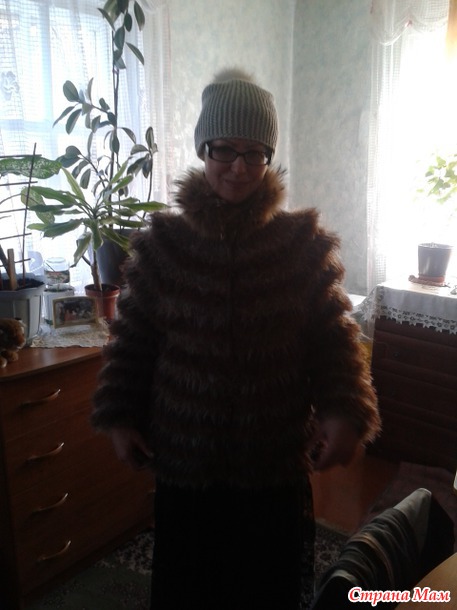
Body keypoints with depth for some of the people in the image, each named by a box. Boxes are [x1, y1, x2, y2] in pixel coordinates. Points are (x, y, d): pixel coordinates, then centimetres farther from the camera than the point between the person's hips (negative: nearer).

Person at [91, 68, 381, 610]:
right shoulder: (161, 243, -6)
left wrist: (345, 412, -14)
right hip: (183, 459, 1)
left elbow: (334, 337, -3)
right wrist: (119, 417, -2)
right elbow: (132, 338, 1)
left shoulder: (305, 244, -7)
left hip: (278, 463, 0)